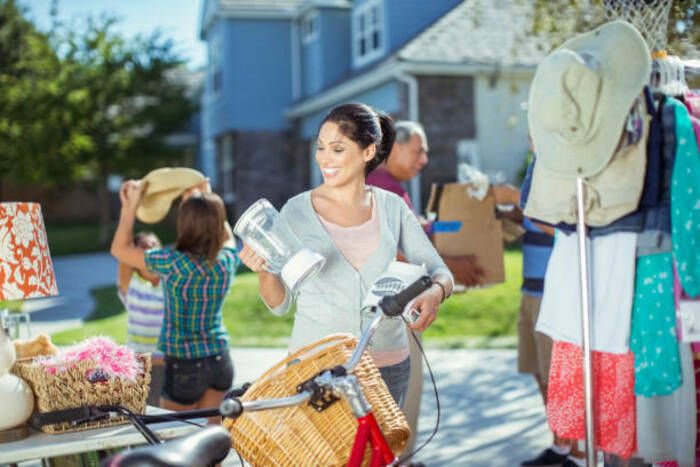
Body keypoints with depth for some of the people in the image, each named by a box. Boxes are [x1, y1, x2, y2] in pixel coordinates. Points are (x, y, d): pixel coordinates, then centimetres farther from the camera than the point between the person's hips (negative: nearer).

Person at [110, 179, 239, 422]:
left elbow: (120, 249, -4)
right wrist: (208, 198, 26)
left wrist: (131, 205, 3)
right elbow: (226, 235, 20)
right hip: (220, 359, 5)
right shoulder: (227, 258, -7)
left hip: (185, 365, -4)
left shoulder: (173, 262, -20)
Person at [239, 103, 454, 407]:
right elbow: (280, 304, 1)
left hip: (387, 363, 2)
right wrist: (265, 273, -20)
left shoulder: (392, 207, 3)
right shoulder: (297, 210, -2)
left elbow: (439, 271, 4)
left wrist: (435, 292, -18)